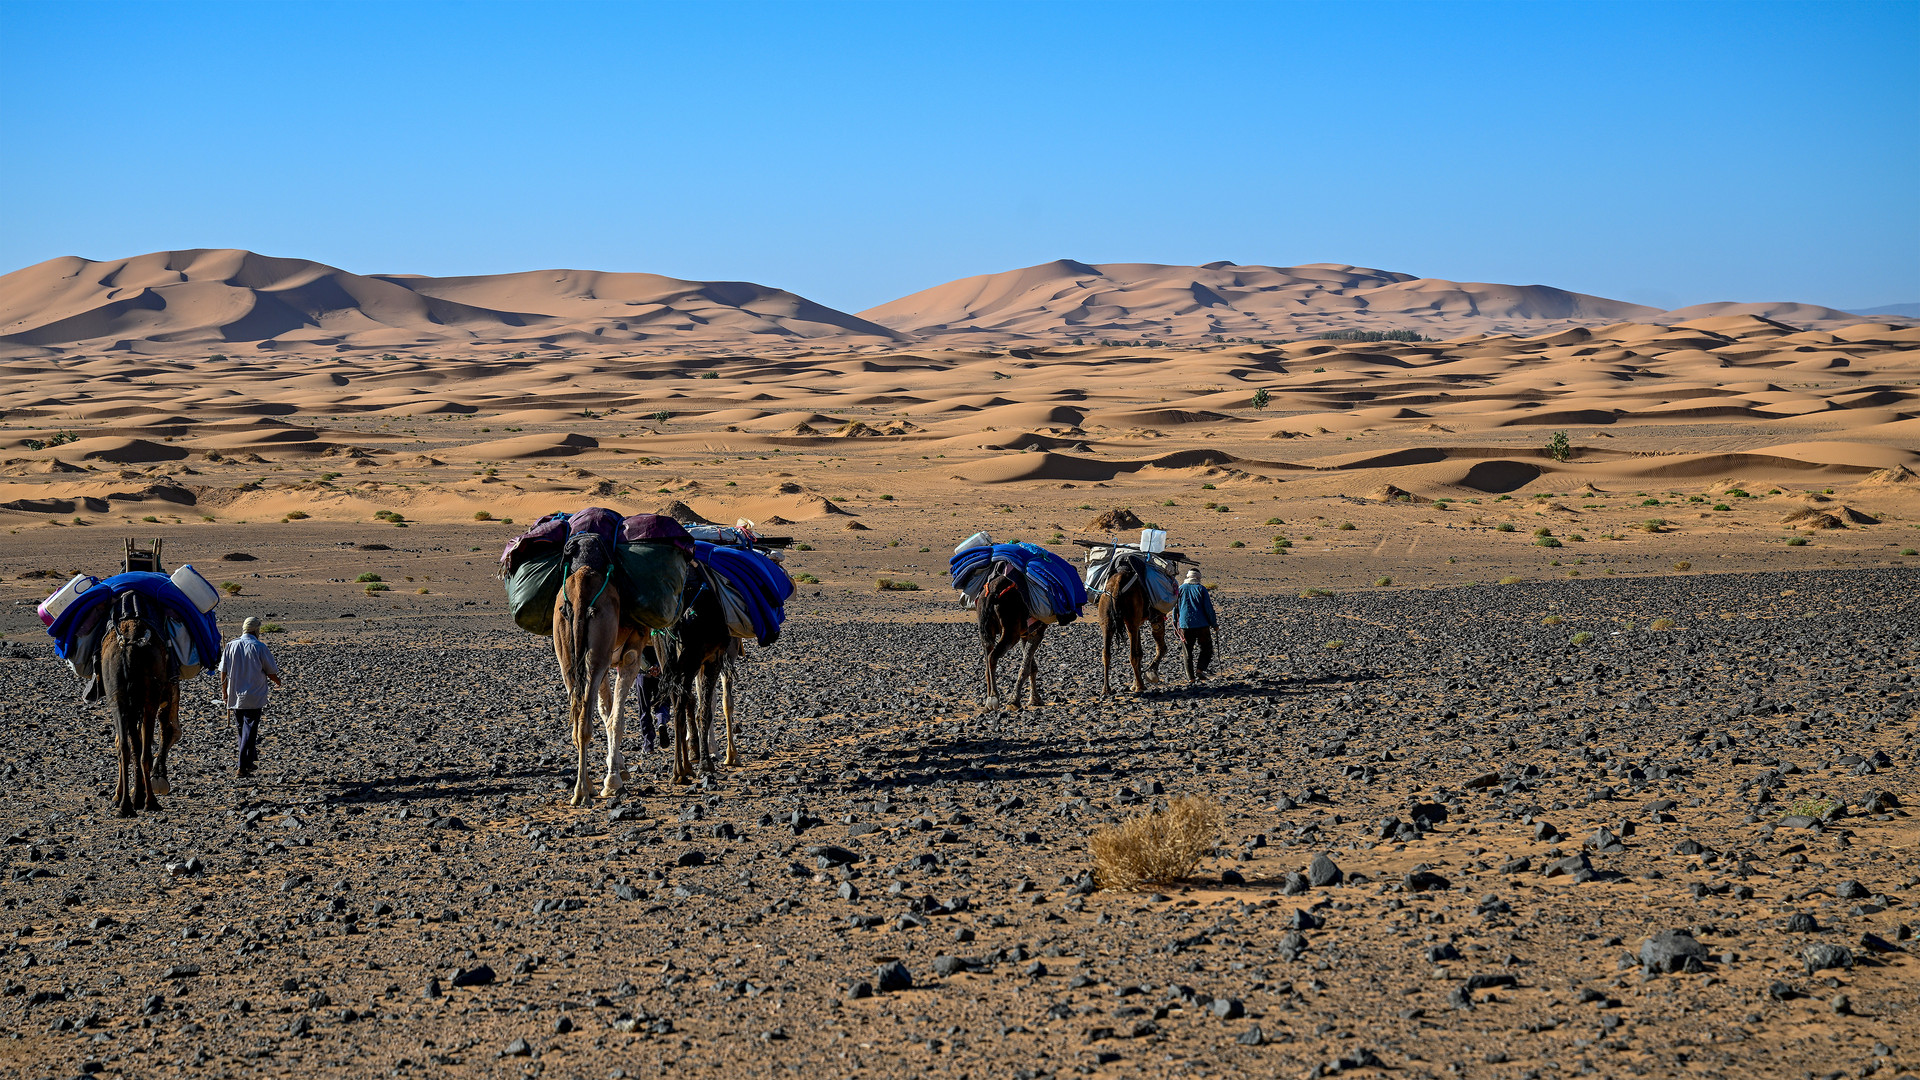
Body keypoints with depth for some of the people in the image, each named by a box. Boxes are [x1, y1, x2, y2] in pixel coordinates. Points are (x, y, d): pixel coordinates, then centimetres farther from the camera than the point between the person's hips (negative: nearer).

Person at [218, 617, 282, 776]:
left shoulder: (231, 646, 1)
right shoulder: (260, 647, -10)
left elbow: (223, 672, 6)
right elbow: (271, 672, -4)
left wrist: (224, 692, 19)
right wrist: (277, 681, 18)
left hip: (235, 696, 4)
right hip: (254, 697, -4)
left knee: (242, 728, 19)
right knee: (250, 730, -2)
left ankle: (248, 762, 31)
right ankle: (244, 766, -9)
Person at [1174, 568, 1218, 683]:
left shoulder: (1180, 589, 7)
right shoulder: (1201, 589, -1)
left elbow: (1175, 608, 11)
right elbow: (1208, 608, -3)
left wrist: (1175, 625, 20)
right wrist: (1214, 623, 5)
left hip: (1185, 625, 2)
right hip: (1202, 625, -2)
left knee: (1188, 652, 8)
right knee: (1206, 649, 10)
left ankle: (1190, 677, 3)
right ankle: (1200, 669, -10)